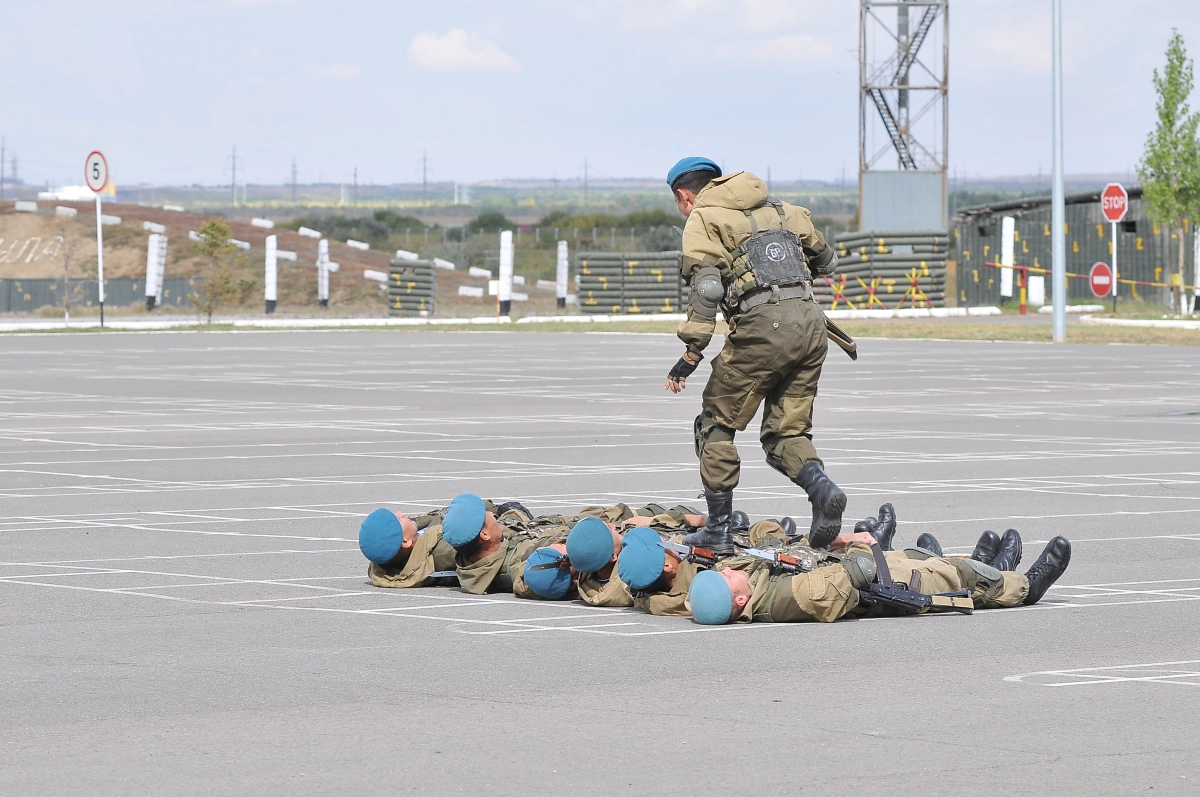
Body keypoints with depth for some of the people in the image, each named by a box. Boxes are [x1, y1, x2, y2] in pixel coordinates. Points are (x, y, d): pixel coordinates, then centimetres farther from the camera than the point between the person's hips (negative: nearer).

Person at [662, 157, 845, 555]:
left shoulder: (703, 219, 6)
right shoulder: (779, 209, 25)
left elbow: (706, 287, -9)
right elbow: (826, 260, 34)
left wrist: (692, 352, -10)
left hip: (761, 328, -6)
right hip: (811, 325, 6)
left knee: (716, 425, 10)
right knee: (785, 433, 13)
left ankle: (718, 530, 8)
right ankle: (822, 488, -16)